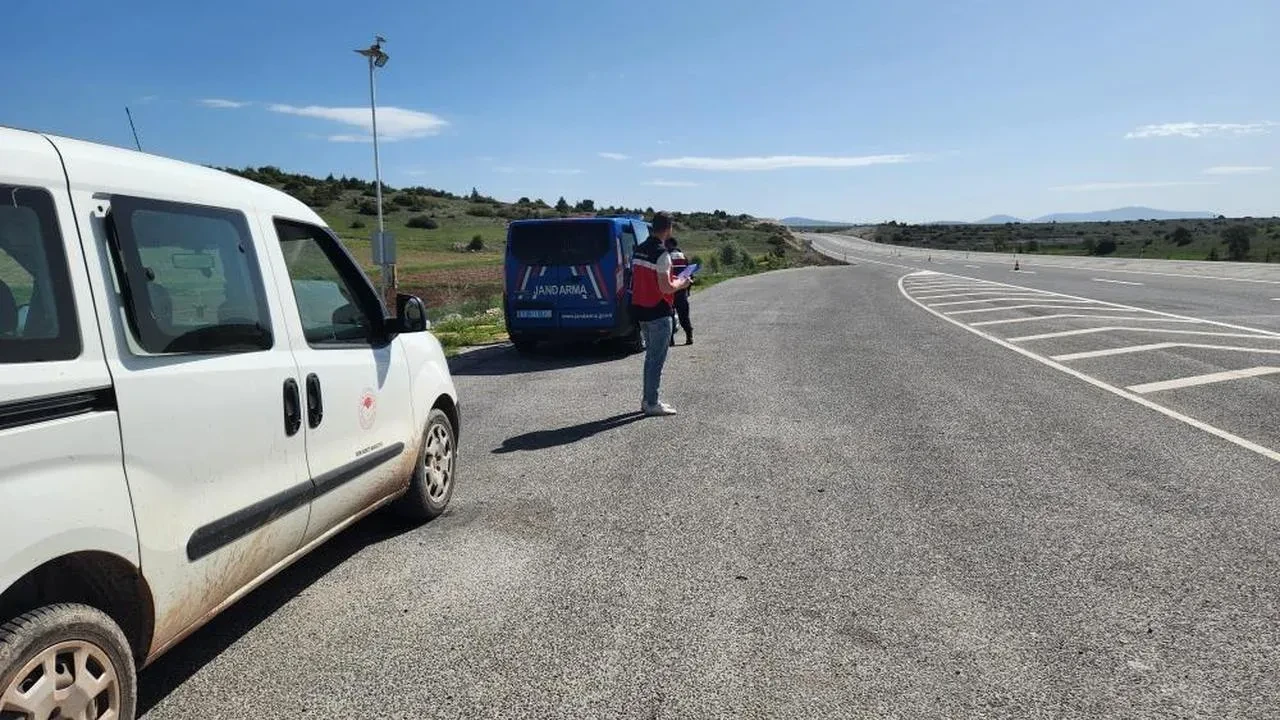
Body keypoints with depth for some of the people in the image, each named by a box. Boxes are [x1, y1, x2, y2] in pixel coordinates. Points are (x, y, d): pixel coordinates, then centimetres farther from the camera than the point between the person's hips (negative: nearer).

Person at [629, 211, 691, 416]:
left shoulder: (639, 250, 9)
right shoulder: (662, 254, -17)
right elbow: (665, 288, -21)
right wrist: (681, 284, -2)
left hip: (641, 310, 8)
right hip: (658, 313, -8)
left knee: (651, 356, 18)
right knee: (657, 359, -1)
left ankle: (648, 399, 23)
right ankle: (652, 404, 4)